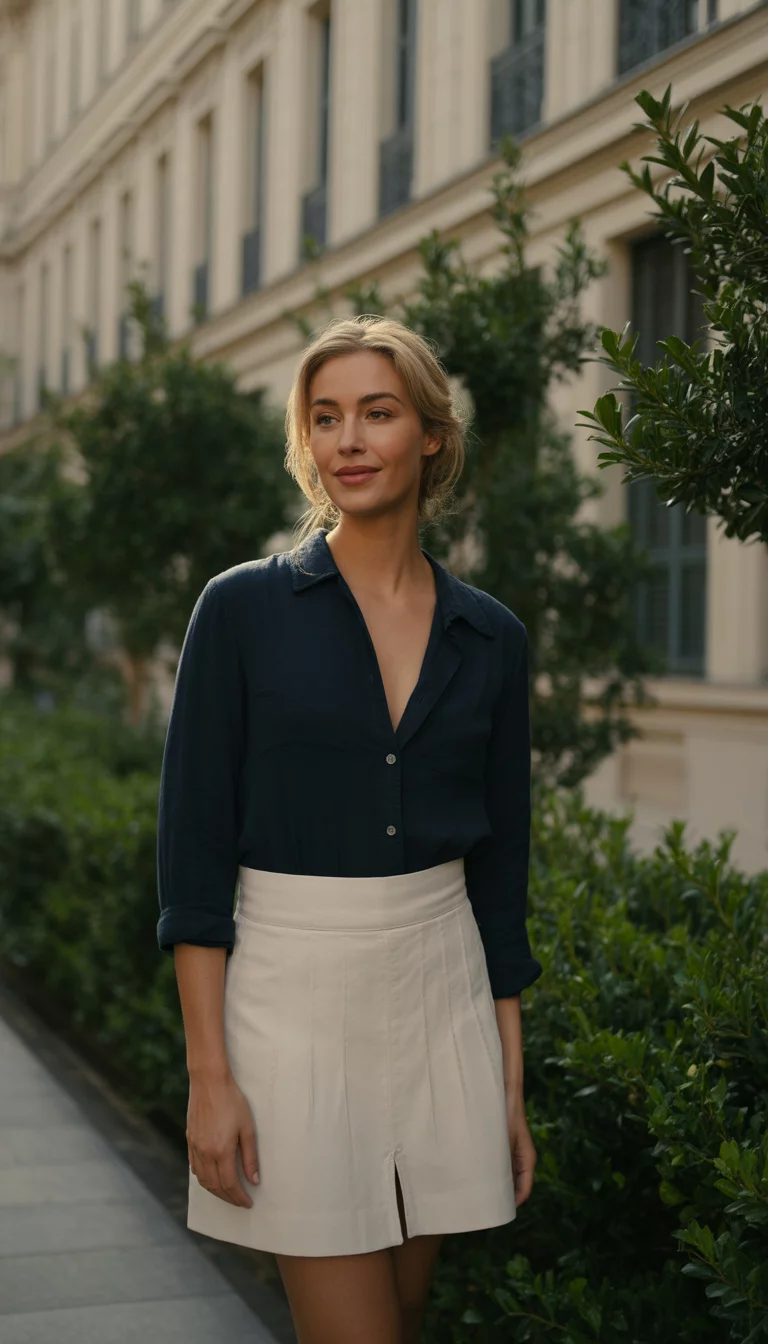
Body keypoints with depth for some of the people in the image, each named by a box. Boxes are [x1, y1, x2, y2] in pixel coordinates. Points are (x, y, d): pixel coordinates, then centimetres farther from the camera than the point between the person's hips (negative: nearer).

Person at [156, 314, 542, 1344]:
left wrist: (511, 1086, 8)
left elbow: (501, 869, 9)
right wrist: (209, 1075, -12)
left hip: (442, 991, 4)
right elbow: (193, 847, -7)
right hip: (296, 989, -4)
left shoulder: (489, 637, 5)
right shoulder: (245, 607, -5)